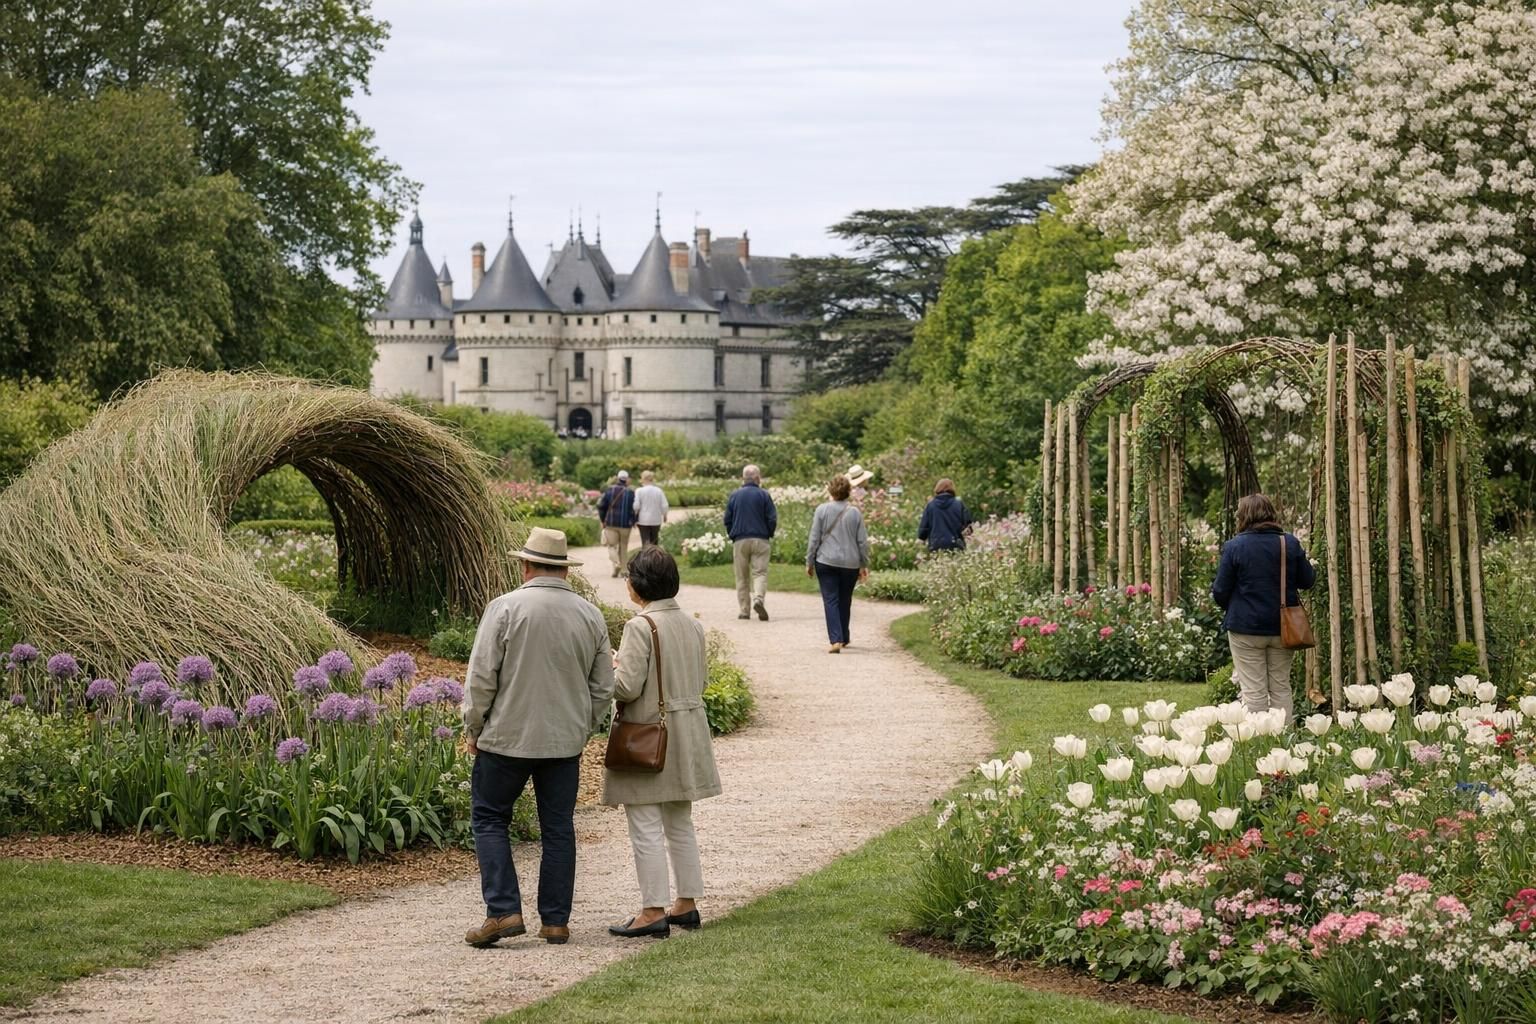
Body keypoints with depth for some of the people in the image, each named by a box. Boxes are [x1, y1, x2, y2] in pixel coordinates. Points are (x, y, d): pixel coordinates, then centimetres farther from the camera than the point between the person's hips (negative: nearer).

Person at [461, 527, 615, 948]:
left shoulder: (505, 608, -11)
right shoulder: (590, 615, 3)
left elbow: (481, 677, -11)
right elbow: (604, 687, 8)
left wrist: (473, 729, 2)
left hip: (508, 736, -4)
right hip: (565, 740, 4)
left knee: (489, 818, 9)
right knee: (558, 828, 11)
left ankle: (503, 911, -2)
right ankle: (555, 921, 13)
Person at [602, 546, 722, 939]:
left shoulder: (640, 627, -18)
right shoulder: (693, 625, 5)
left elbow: (627, 687, -20)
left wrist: (609, 668, -2)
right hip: (688, 736, 8)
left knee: (646, 827, -3)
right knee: (680, 824, 17)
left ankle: (653, 911, -3)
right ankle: (686, 903, 23)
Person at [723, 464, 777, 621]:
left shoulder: (734, 495, 6)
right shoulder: (764, 495, -2)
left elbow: (727, 520, 7)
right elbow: (772, 519, -3)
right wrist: (769, 535, 12)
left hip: (739, 541, 2)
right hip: (760, 540, -2)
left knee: (742, 577, 8)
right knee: (760, 572, -3)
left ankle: (744, 610, 6)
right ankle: (759, 598, -28)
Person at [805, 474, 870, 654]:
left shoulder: (822, 510, -6)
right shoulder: (855, 513, 0)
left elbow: (814, 539, -4)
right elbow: (863, 542, 4)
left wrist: (810, 562, 5)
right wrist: (864, 565, 14)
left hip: (826, 563, -2)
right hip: (850, 564, 2)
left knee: (830, 600, -3)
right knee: (845, 601, 17)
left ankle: (835, 640, -17)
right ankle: (843, 638, 29)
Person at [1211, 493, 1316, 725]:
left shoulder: (1234, 547, -10)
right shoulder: (1290, 543, -1)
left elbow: (1220, 591, -7)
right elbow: (1308, 580, 7)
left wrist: (1231, 608, 14)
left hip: (1246, 629, -3)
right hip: (1283, 627, 3)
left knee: (1253, 692, 1)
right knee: (1281, 688, 12)